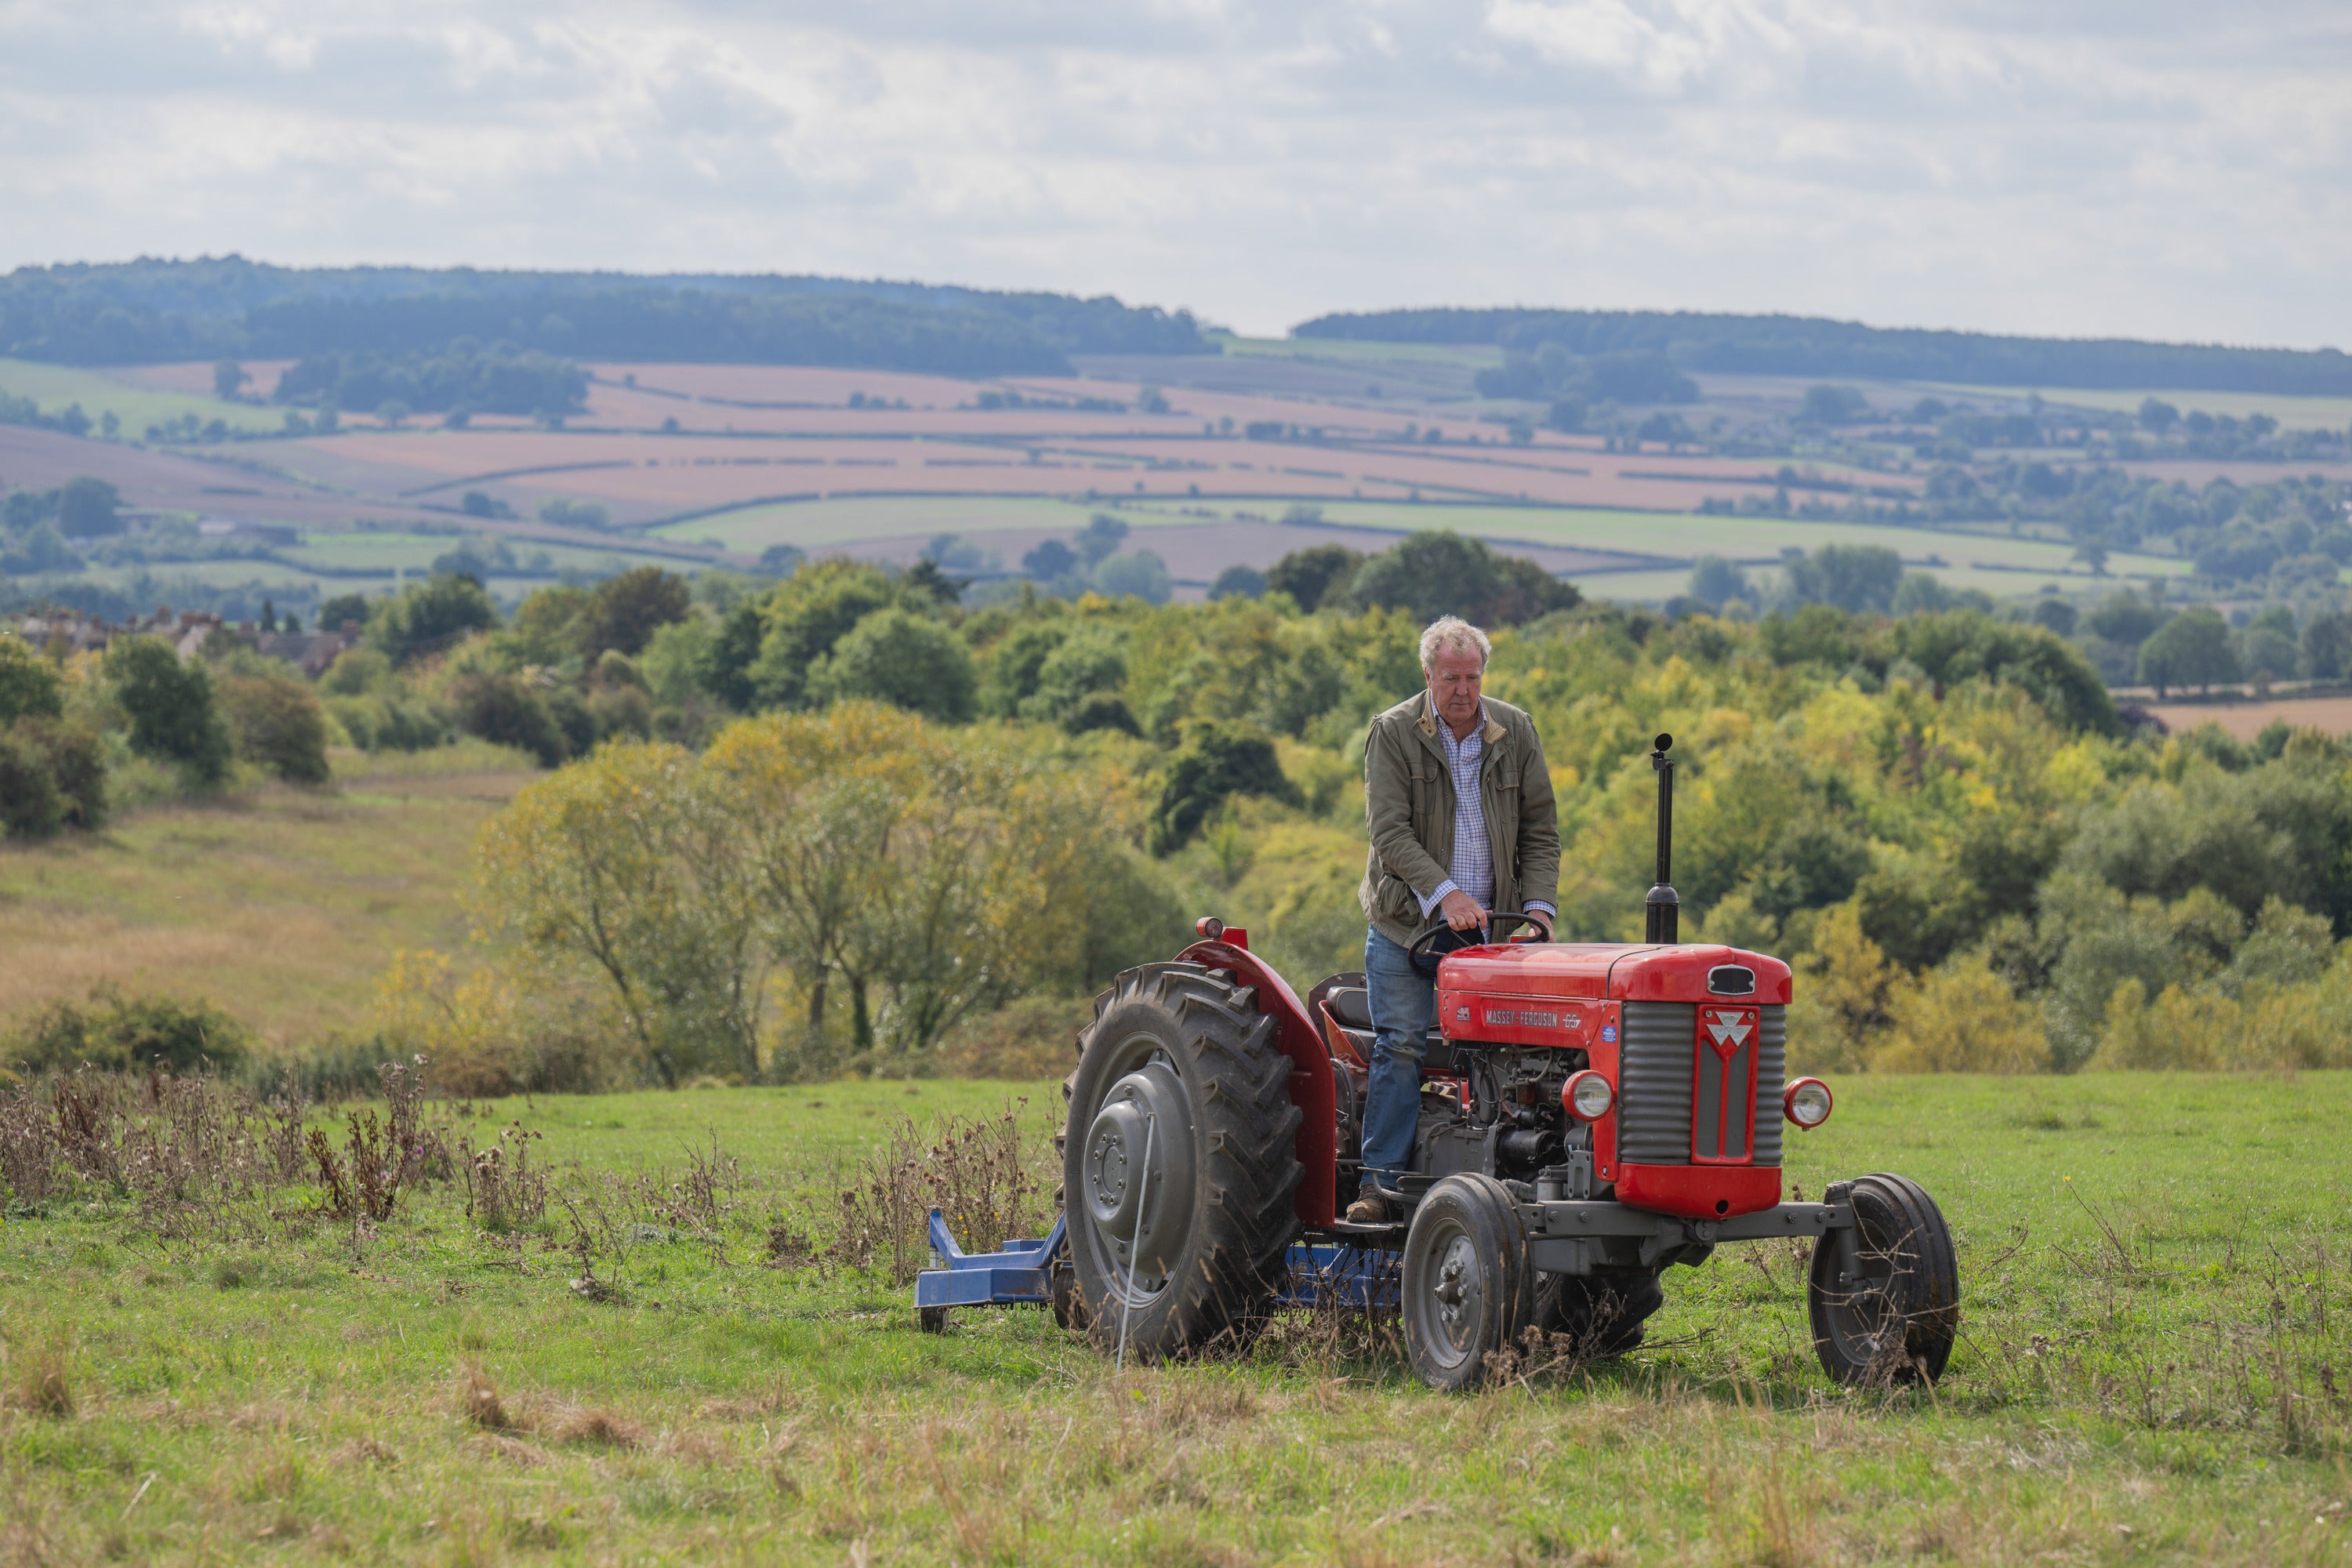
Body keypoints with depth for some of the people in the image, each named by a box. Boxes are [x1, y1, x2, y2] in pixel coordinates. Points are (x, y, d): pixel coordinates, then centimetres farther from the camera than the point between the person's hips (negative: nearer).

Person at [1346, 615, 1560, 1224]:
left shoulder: (1516, 733, 5)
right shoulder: (1393, 733, -5)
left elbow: (1540, 829, 8)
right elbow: (1389, 831, -13)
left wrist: (1538, 904, -7)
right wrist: (1444, 892, -24)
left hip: (1489, 924, 3)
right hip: (1407, 921, -2)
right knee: (1402, 1048, -7)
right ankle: (1382, 1184, -3)